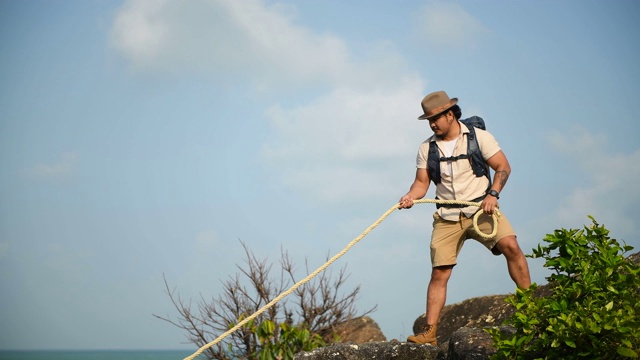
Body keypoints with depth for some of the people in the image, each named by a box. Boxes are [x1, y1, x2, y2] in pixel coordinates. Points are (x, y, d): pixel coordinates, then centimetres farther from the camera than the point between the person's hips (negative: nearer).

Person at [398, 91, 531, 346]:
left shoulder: (478, 136, -2)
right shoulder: (427, 148, 6)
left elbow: (503, 166, -2)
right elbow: (422, 182, 5)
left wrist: (493, 194, -17)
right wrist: (411, 196, -16)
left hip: (481, 208, -2)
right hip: (447, 217, 2)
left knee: (511, 246, -24)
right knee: (439, 273, -4)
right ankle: (429, 332, 0)